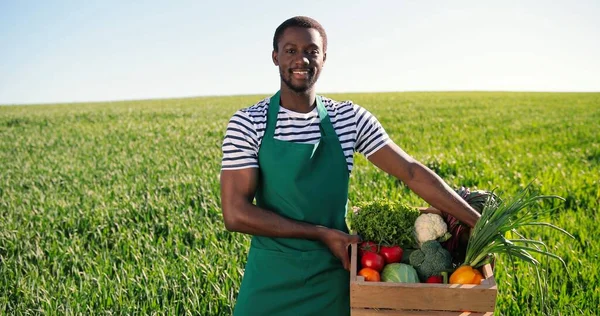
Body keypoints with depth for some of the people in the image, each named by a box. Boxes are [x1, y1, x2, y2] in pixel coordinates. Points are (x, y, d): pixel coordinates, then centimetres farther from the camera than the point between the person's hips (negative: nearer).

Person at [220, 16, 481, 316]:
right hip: (272, 277, -2)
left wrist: (478, 222, -9)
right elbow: (235, 214, -13)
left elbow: (412, 172, -4)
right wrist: (322, 233, -16)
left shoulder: (350, 118, -2)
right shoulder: (247, 123, -8)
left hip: (332, 274, 2)